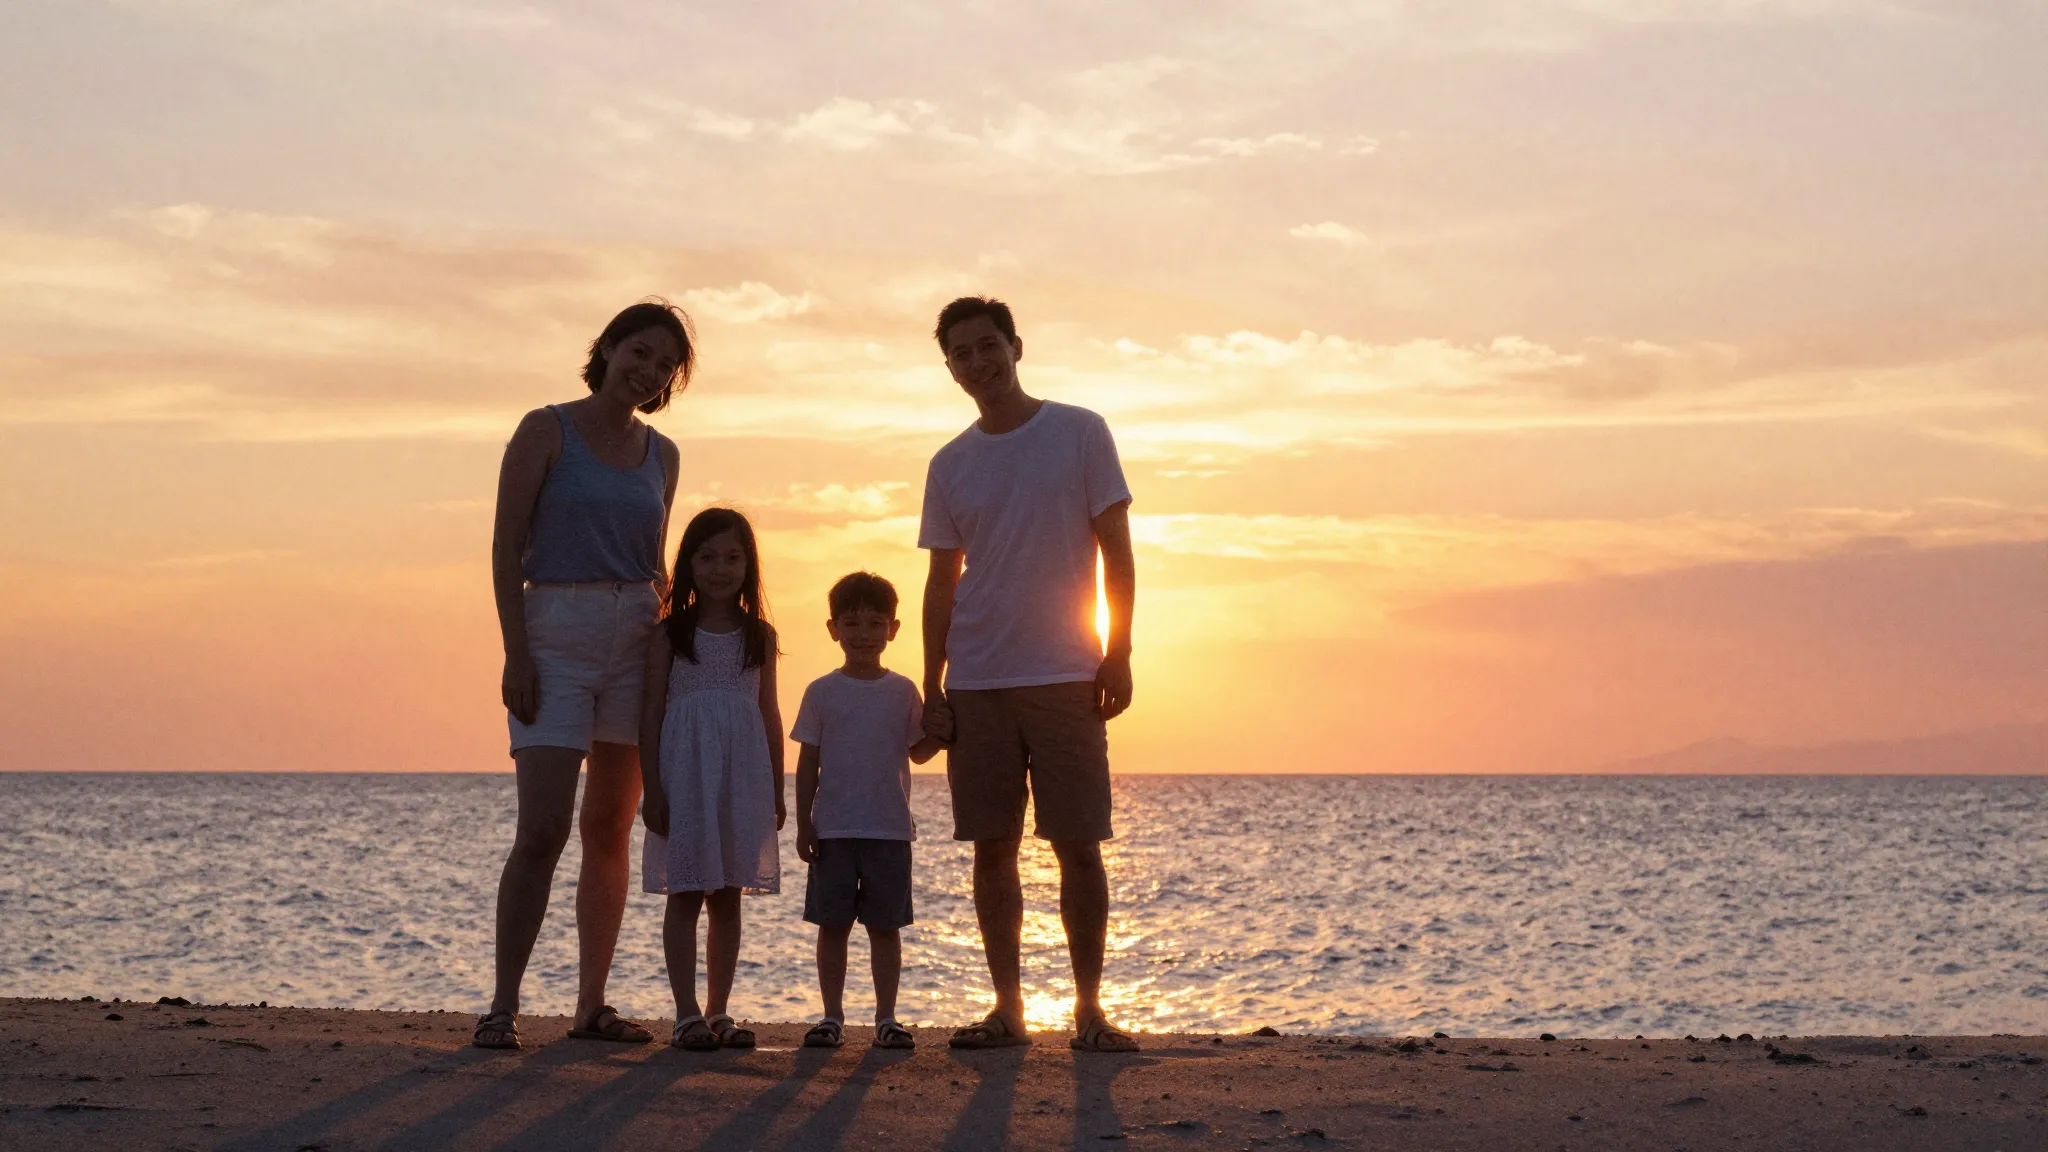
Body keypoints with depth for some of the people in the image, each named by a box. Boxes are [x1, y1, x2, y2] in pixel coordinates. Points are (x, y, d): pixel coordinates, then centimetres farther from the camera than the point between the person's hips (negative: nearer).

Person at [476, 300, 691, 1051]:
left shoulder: (661, 454, 13)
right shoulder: (546, 431, -1)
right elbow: (506, 546, -5)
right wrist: (515, 653, -13)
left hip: (637, 643, 5)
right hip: (556, 636, -5)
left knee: (610, 832, 7)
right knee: (544, 829, -13)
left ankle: (591, 1004, 13)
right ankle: (503, 1006, -8)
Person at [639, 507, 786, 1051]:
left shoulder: (759, 636, 9)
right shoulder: (670, 634, 1)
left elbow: (769, 715, 13)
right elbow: (652, 714, -1)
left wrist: (777, 791, 10)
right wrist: (652, 790, -7)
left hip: (742, 780, 3)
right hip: (686, 776, -3)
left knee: (728, 897, 6)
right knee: (685, 894, -2)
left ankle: (718, 1011, 13)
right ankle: (687, 1013, 2)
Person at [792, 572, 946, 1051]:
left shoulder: (903, 692, 7)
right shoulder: (822, 692, 4)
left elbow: (918, 751, 8)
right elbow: (808, 762, 4)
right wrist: (803, 824, -1)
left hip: (890, 829, 1)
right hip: (833, 829, -1)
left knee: (885, 925, 3)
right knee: (832, 924, 2)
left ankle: (886, 1018, 9)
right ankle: (832, 1017, 10)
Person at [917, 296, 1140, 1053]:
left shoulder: (1080, 434, 2)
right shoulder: (950, 466, 11)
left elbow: (1116, 552, 1)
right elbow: (942, 584, 12)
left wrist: (1118, 654, -7)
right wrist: (933, 689, 5)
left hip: (1065, 677, -3)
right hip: (976, 684, 3)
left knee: (1078, 846, -3)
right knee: (992, 848, 3)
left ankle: (1089, 1010, 5)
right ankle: (1008, 1010, 11)